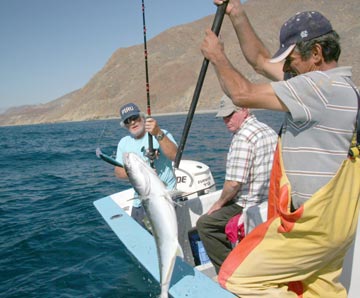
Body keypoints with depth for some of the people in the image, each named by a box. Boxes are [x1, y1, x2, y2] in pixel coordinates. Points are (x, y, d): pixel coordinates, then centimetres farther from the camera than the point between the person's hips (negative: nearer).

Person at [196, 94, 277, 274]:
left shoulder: (243, 136, -20)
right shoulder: (269, 131, 10)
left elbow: (234, 183, -24)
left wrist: (219, 203, -5)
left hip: (251, 206, -10)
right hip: (272, 202, 10)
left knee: (205, 223, -3)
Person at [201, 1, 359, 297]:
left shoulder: (322, 85, -21)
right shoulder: (331, 83, 10)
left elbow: (243, 94, -20)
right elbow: (261, 60, 13)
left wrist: (218, 56, -4)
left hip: (312, 224, -10)